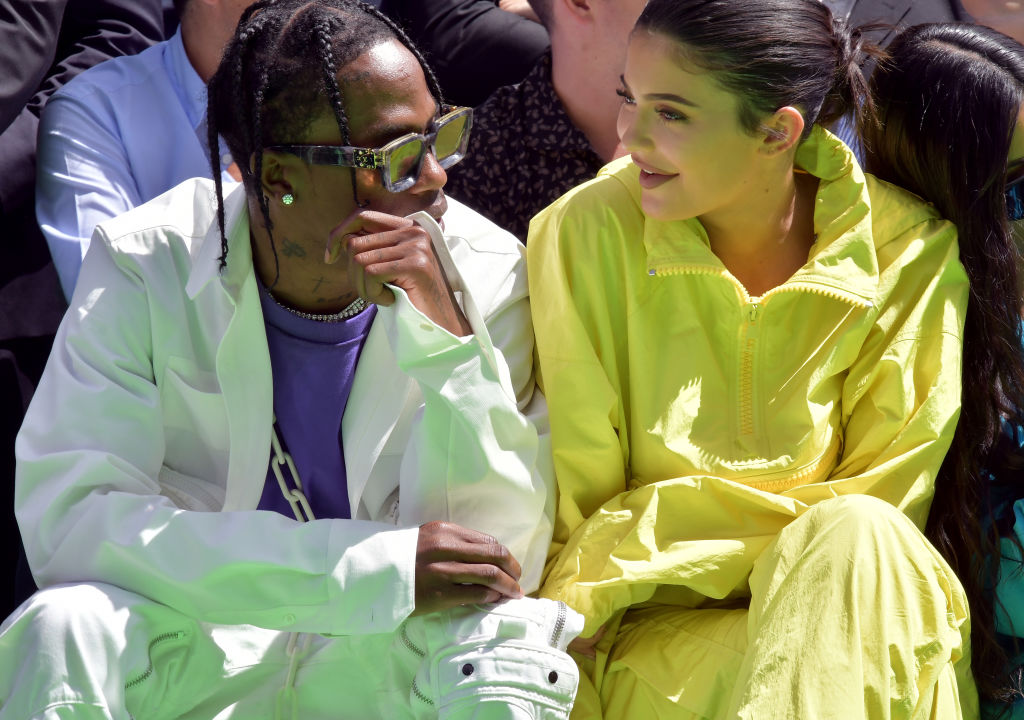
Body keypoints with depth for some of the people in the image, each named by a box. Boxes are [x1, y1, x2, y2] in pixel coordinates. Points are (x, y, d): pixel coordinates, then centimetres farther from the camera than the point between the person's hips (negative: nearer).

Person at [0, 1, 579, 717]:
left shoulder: (486, 277, -9)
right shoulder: (146, 264, -12)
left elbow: (505, 560, -13)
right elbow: (69, 517, -24)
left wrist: (442, 334, -27)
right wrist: (380, 568, -29)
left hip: (392, 656, 1)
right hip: (202, 651, 0)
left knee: (513, 643, -32)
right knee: (65, 631, -32)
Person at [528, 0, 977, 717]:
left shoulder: (910, 254, -6)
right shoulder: (585, 234, -8)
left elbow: (880, 504, -6)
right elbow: (571, 509, -4)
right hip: (649, 643, -2)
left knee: (854, 537, -32)